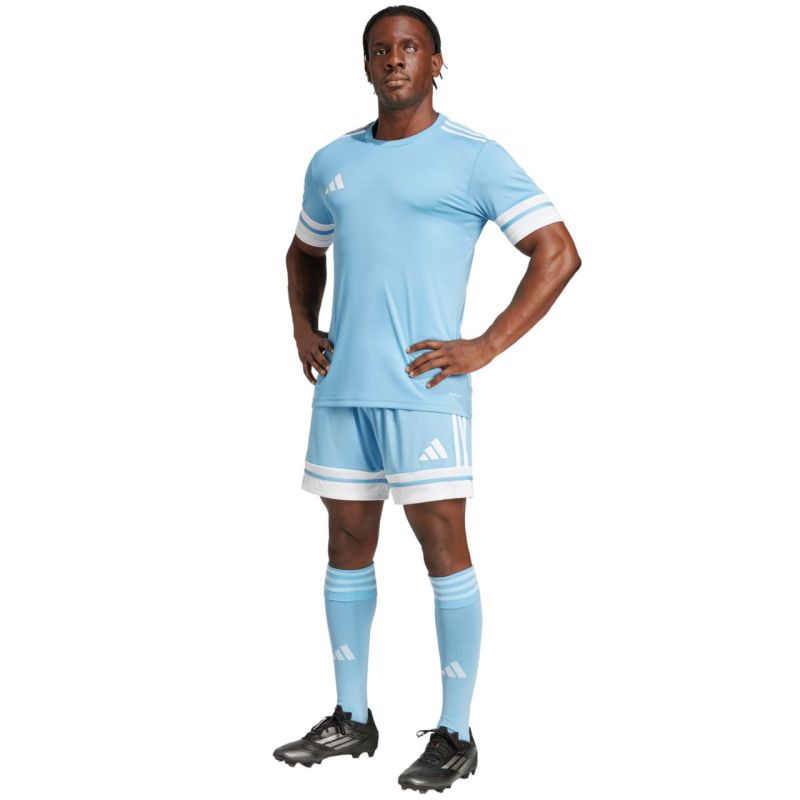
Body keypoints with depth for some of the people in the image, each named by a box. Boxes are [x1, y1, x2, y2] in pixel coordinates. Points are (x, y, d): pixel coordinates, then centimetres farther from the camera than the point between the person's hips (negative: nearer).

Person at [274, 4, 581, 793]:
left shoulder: (474, 157, -2)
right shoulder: (332, 162, 15)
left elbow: (558, 253, -6)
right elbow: (305, 252, 31)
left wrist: (487, 346, -11)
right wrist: (302, 327, 14)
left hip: (422, 387, -6)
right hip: (340, 387, 6)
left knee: (444, 548, -3)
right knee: (348, 547, 10)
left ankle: (456, 734, 7)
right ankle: (350, 718, 23)